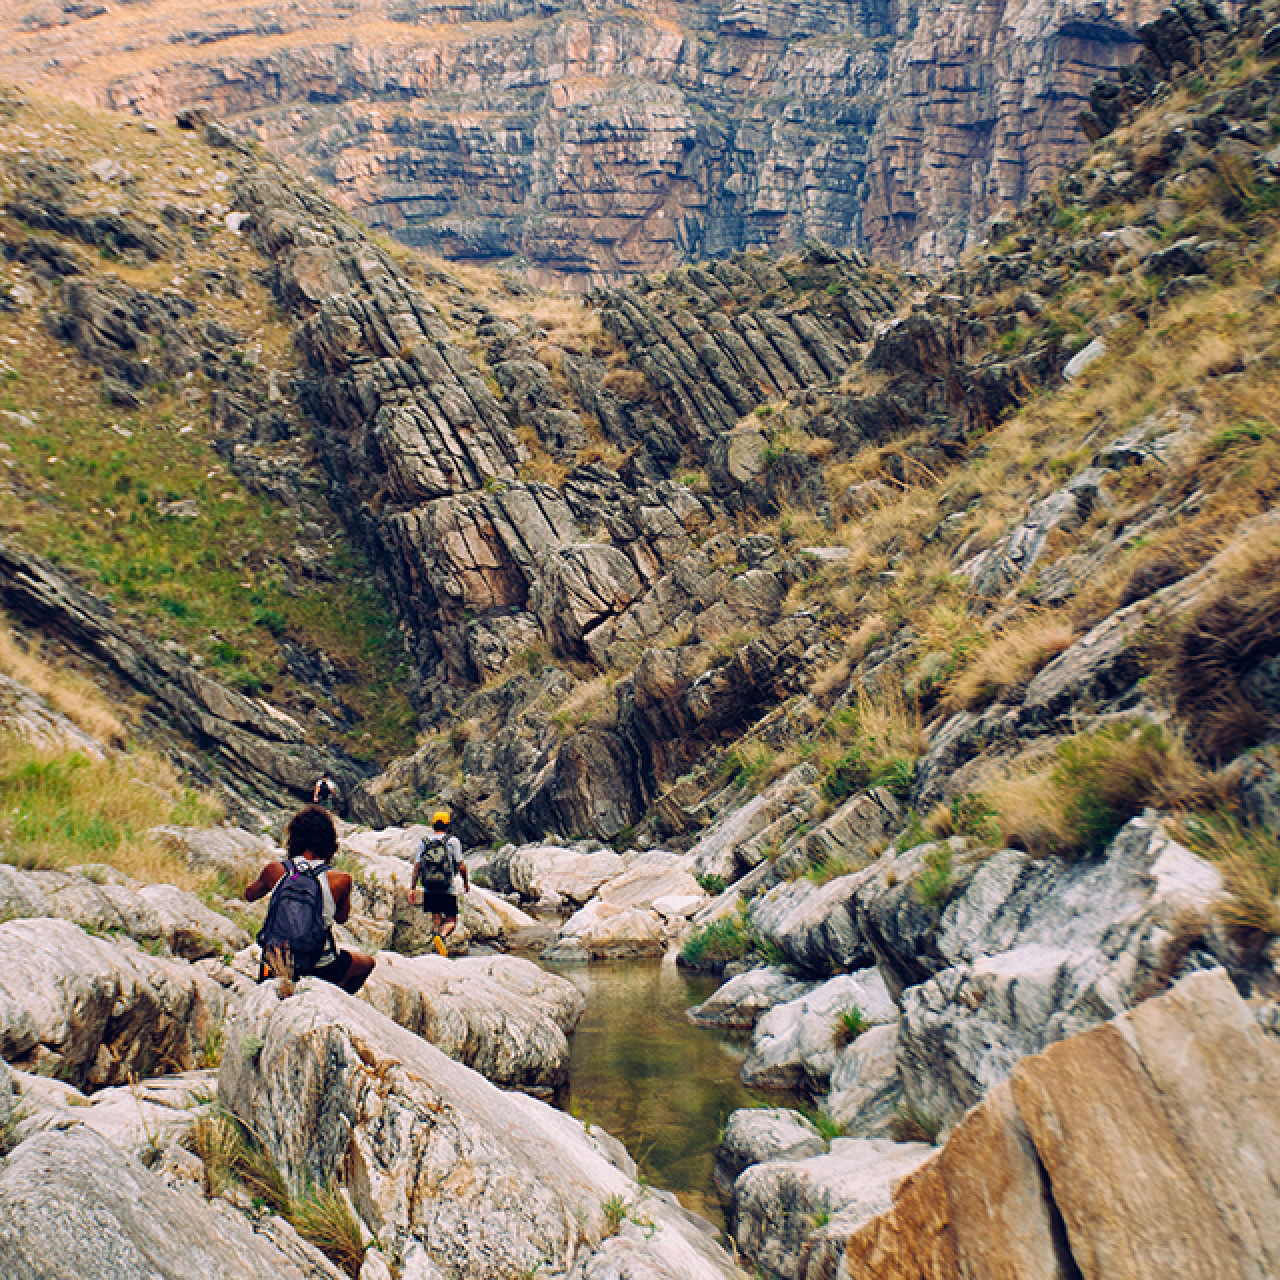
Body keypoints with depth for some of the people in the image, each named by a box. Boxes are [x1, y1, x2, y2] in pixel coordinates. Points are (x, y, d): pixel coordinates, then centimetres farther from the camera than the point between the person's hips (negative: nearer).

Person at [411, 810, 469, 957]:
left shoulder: (424, 842, 6)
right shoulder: (453, 841, -3)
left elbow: (417, 867, 4)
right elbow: (461, 866, -4)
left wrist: (413, 888, 7)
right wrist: (466, 883, 10)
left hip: (429, 890, 3)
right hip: (448, 889, -3)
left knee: (436, 920, 16)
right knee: (451, 921, 6)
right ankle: (441, 936, -24)